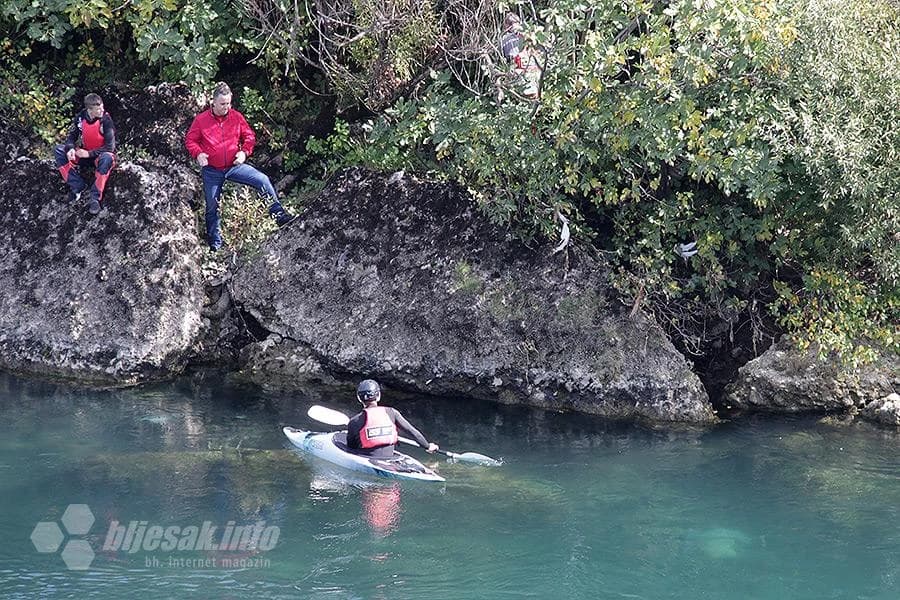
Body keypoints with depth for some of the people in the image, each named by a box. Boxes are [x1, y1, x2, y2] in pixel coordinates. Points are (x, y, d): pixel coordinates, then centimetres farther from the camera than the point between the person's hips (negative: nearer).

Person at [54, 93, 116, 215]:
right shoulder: (80, 117, -8)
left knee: (107, 158, -40)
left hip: (100, 156, -4)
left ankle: (95, 198, -35)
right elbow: (72, 136, 4)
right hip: (84, 153, 5)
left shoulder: (106, 120, -19)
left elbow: (110, 147, -20)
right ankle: (78, 186, -22)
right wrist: (71, 148, -19)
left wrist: (89, 154, -25)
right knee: (59, 151, -15)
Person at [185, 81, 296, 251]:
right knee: (212, 207, 8)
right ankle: (215, 245, 23)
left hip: (234, 166, 1)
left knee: (263, 180, -18)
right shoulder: (201, 120, -8)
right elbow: (190, 140, 0)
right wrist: (198, 154, -19)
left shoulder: (236, 117, -2)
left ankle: (279, 215, -13)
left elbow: (249, 136, 8)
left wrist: (244, 152, -10)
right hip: (211, 171, -1)